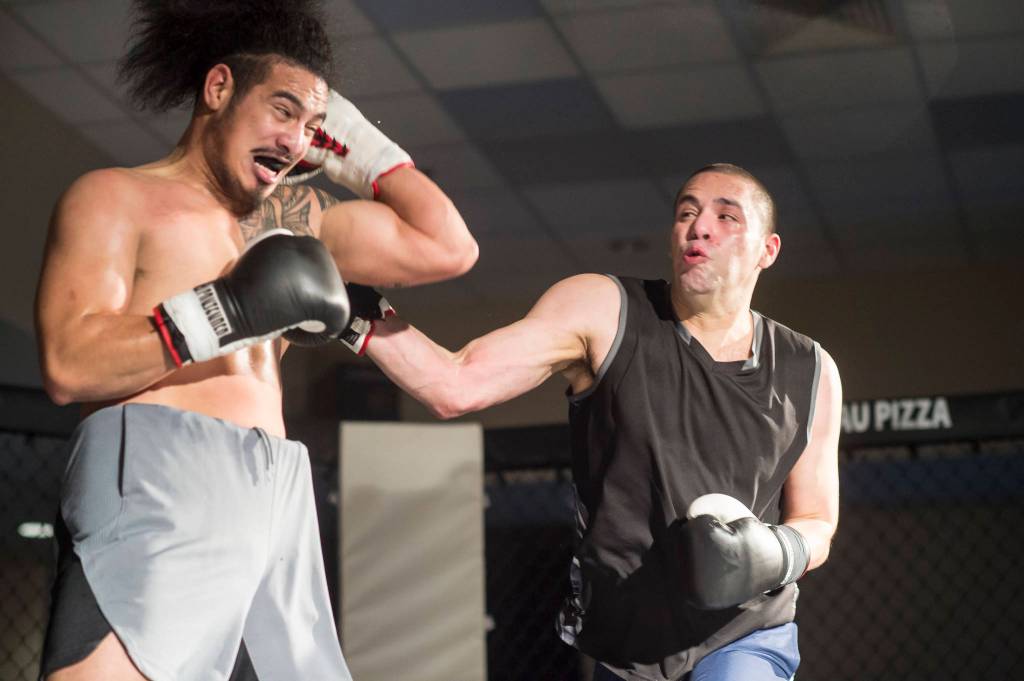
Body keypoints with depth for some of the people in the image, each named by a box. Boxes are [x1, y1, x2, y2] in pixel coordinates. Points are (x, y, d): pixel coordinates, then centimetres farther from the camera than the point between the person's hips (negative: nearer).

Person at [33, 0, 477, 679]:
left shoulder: (298, 217, 26)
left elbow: (447, 249, 23)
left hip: (277, 498, 7)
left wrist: (361, 152, 24)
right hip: (160, 482, -6)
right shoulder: (114, 197, 8)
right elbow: (68, 366, -7)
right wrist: (223, 312, -14)